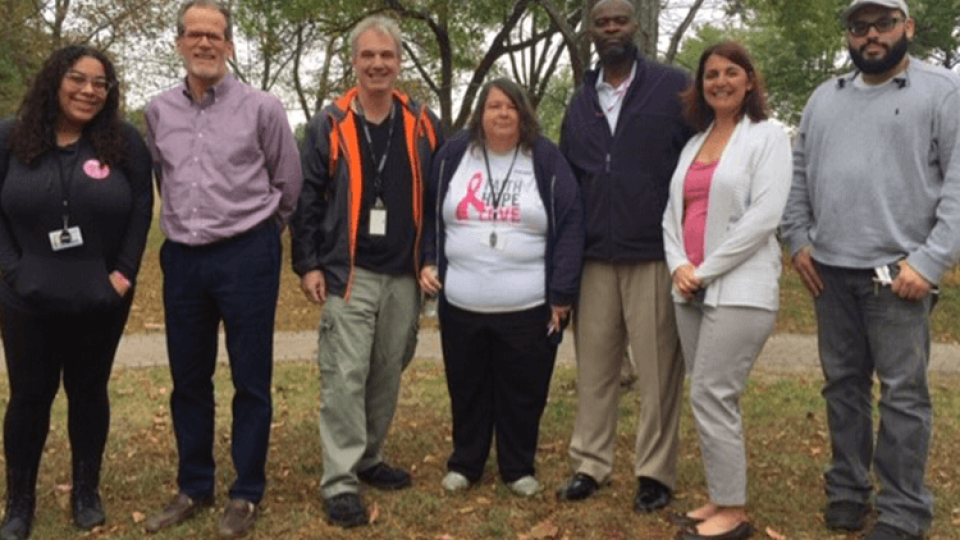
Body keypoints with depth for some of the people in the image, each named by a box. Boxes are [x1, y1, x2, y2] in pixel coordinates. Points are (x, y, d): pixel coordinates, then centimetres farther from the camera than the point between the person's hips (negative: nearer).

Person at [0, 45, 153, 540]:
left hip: (101, 300, 0)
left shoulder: (124, 141, -2)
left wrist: (125, 271, -8)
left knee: (89, 392, 12)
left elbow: (141, 208, -1)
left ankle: (86, 492, 28)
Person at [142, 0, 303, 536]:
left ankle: (247, 493, 18)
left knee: (250, 381, 4)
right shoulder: (159, 111, 6)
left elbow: (289, 181, 5)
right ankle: (194, 487, 27)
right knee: (188, 380, 12)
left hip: (246, 256, -4)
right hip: (182, 257, 4)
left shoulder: (262, 108, -6)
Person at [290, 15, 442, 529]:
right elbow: (307, 198, 0)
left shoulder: (423, 124, 6)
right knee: (345, 377, -5)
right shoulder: (329, 124, -1)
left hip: (405, 275, 3)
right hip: (347, 273, -3)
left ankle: (368, 458, 28)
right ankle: (340, 481, 1)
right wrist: (307, 264, -5)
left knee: (388, 375, 12)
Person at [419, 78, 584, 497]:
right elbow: (429, 215, 11)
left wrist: (562, 294, -8)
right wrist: (427, 262, 0)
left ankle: (519, 468, 26)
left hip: (528, 307, -1)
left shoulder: (547, 160, -1)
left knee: (523, 393, 7)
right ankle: (464, 464, 30)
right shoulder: (453, 155, 4)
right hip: (461, 305, 2)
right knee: (467, 389, 13)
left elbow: (570, 227, -4)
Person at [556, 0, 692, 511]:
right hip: (594, 257, 4)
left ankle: (655, 472, 14)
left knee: (658, 369, 2)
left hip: (656, 253, -4)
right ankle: (590, 463, 19)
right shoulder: (580, 102, 14)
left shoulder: (674, 87, 0)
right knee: (593, 366, 9)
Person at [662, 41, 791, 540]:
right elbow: (673, 212, 14)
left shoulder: (767, 136, -2)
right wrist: (678, 265, -5)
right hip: (691, 289, 7)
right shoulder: (693, 144, 16)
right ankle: (721, 500, 19)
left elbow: (765, 215, -13)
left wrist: (706, 270, -13)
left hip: (739, 289, -6)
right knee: (710, 397, 9)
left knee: (711, 395, -9)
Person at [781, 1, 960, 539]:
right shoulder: (825, 98, 14)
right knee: (843, 384, 12)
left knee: (903, 393, -1)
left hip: (898, 272, -5)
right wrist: (799, 241, 7)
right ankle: (848, 490, 24)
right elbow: (798, 174, 18)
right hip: (830, 271, 5)